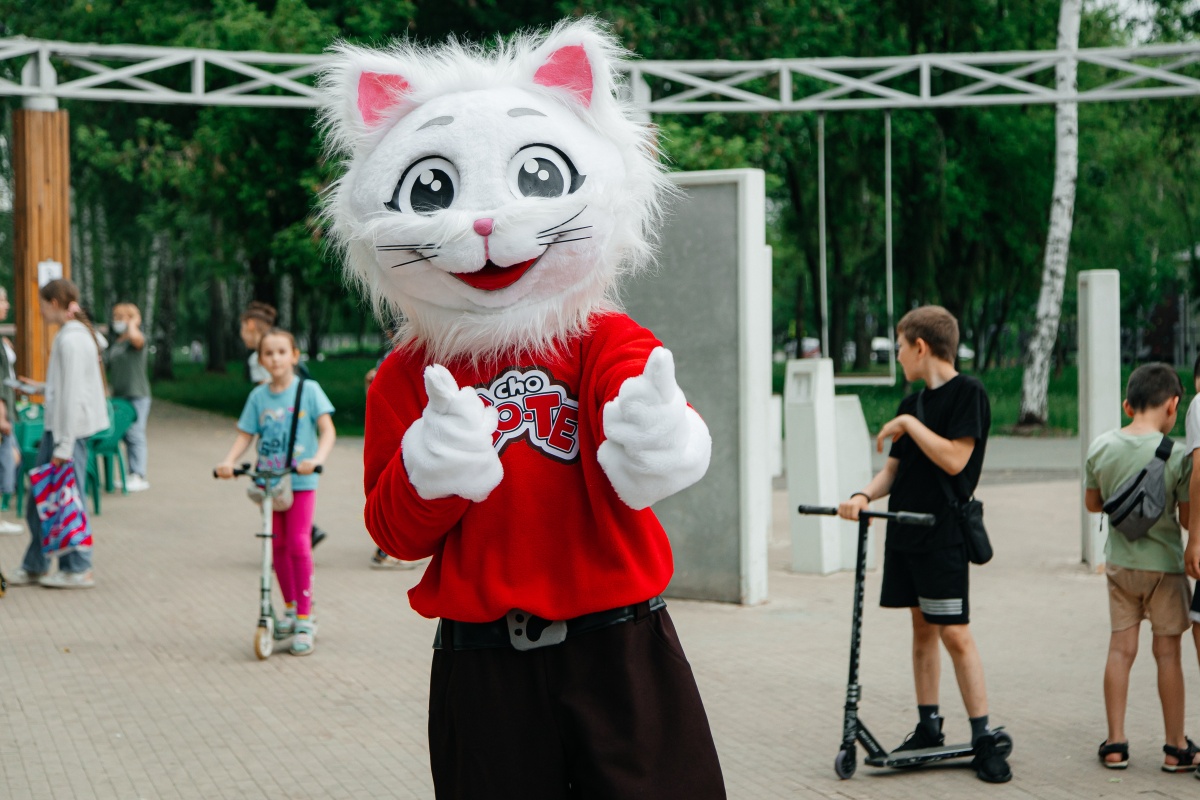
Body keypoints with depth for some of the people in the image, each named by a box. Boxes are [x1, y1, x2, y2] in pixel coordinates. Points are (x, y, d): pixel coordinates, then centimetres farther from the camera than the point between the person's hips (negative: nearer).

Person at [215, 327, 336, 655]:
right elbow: (246, 434, 8)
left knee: (298, 544, -10)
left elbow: (327, 430, -10)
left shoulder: (308, 390, -5)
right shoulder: (258, 396, 5)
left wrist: (317, 459, -28)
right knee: (278, 545, 8)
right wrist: (229, 461, -9)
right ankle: (291, 608, 24)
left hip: (300, 480, -4)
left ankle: (305, 619, -4)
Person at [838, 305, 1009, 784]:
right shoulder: (912, 403, 15)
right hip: (905, 531, 8)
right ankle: (929, 727, 18)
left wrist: (908, 424, -12)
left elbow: (954, 459, -19)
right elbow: (893, 469, 12)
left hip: (943, 534, -7)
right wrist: (864, 496, -6)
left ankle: (984, 739, -6)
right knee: (922, 628, 11)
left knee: (955, 634, -9)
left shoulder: (967, 394, -8)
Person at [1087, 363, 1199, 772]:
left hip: (1119, 563, 3)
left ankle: (1115, 743, 11)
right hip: (1164, 562, -3)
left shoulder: (1100, 447, -4)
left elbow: (1092, 503, 7)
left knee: (1121, 648, 9)